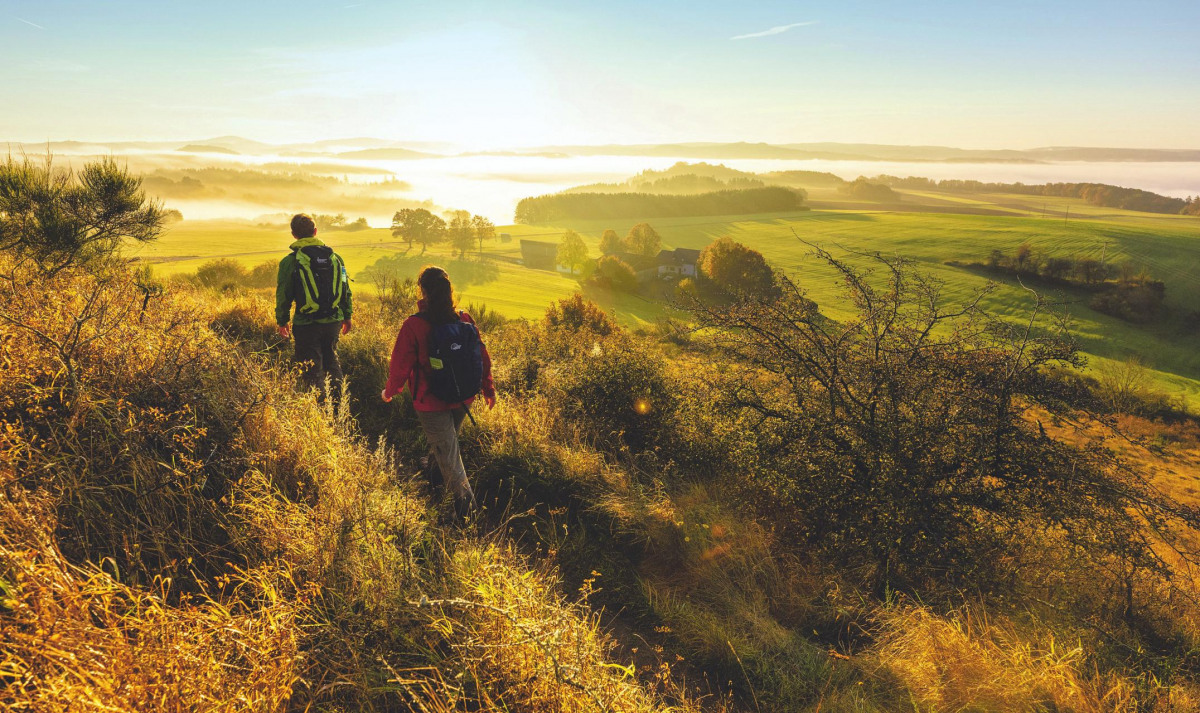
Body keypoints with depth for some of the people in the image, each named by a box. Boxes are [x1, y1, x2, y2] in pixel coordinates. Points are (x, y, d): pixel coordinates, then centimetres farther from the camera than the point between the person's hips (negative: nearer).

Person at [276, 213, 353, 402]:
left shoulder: (290, 261, -9)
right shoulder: (334, 256, 3)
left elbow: (283, 295, -5)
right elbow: (346, 289, 8)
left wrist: (282, 322, 8)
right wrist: (347, 316, 19)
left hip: (307, 325, -4)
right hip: (333, 322, 4)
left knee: (313, 370, 6)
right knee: (332, 362, 22)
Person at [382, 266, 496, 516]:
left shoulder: (413, 326, -20)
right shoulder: (465, 320, -8)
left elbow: (401, 364, -12)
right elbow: (482, 357, 0)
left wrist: (390, 391, 8)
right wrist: (489, 390, 14)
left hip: (431, 403, -5)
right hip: (464, 399, 5)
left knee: (447, 450, 7)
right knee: (448, 438, 29)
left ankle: (464, 496, 4)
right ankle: (434, 468, 53)